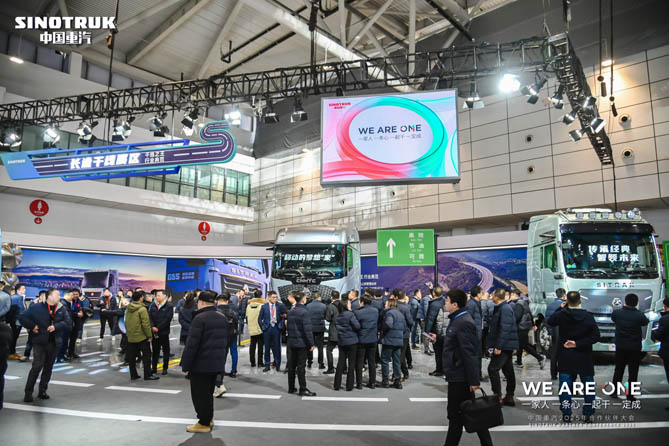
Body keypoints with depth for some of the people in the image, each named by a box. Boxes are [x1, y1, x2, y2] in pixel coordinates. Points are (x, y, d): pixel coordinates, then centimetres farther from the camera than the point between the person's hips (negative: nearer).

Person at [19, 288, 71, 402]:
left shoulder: (62, 309, 6)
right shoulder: (37, 307, -2)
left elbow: (67, 321, 1)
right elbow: (23, 317, 0)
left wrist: (56, 326, -12)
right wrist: (32, 326, -8)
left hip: (54, 342, 4)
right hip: (40, 341, -4)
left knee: (48, 367, 9)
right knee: (37, 366, -10)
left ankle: (42, 391, 20)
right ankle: (28, 392, 3)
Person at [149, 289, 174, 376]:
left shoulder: (169, 306, -7)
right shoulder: (153, 305, 7)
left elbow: (168, 319, -13)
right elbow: (150, 316, 2)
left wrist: (158, 328, -17)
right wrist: (152, 327, -13)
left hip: (164, 332, -4)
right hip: (154, 332, 4)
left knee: (166, 351, 6)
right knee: (155, 351, 12)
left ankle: (165, 368, 15)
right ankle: (154, 368, 22)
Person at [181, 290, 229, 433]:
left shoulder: (200, 318, -17)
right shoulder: (223, 317, 8)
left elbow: (192, 344, -19)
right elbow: (226, 340, 14)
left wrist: (185, 365, -11)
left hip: (200, 364, -8)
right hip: (217, 363, 8)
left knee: (200, 394, 6)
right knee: (208, 392, 21)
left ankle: (204, 423, 14)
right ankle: (208, 419, 32)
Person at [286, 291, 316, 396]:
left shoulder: (290, 312, 7)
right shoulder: (304, 312, -16)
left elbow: (288, 326, 13)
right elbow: (307, 329, -19)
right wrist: (311, 343, -14)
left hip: (291, 342, 7)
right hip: (301, 343, -7)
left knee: (291, 365, 12)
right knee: (301, 366, -2)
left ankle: (291, 388, 21)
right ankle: (303, 389, 3)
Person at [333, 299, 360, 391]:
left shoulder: (338, 316, 5)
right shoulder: (350, 314, -14)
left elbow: (338, 327, 11)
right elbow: (357, 326, -17)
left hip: (341, 341, 5)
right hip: (351, 341, -5)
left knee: (340, 362, 11)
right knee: (351, 363, 5)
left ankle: (337, 385, 13)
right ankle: (349, 385, 7)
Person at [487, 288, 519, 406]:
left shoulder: (505, 309, -17)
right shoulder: (502, 307, 14)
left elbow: (504, 329, -23)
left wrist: (498, 346, -24)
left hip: (504, 345, -10)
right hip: (508, 346, 10)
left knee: (493, 368, -8)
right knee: (508, 370, 13)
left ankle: (497, 396, -4)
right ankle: (509, 397, 20)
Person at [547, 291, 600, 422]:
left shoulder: (561, 314, -8)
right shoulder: (587, 316, -11)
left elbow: (550, 321, 12)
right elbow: (595, 336, -15)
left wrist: (561, 308, 13)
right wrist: (578, 343, -13)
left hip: (565, 357, 1)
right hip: (583, 357, -1)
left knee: (565, 385, 7)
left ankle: (566, 415, 11)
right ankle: (588, 414, 20)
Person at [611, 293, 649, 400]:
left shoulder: (616, 313, -9)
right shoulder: (639, 315, -15)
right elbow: (645, 322, 4)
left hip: (620, 347, 2)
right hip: (635, 348, -2)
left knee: (618, 370, 17)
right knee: (633, 372, 7)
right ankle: (630, 396, 11)